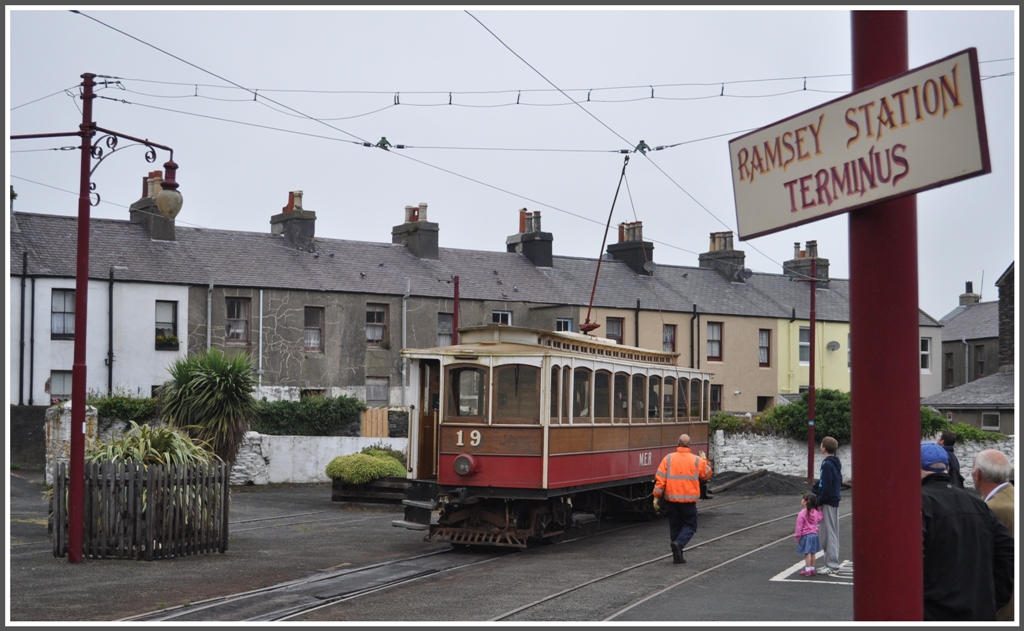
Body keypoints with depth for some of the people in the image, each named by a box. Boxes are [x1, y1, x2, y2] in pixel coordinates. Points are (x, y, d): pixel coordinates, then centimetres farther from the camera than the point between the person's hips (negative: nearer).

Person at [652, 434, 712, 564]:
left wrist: (657, 496, 1)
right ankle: (678, 543, -19)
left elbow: (660, 479, -5)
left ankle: (677, 556, 14)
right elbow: (707, 474, 12)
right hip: (689, 499, -2)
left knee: (675, 526, 13)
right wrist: (705, 460, 27)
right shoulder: (697, 460, -4)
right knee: (689, 525, 8)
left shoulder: (668, 458, -2)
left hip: (672, 499, 2)